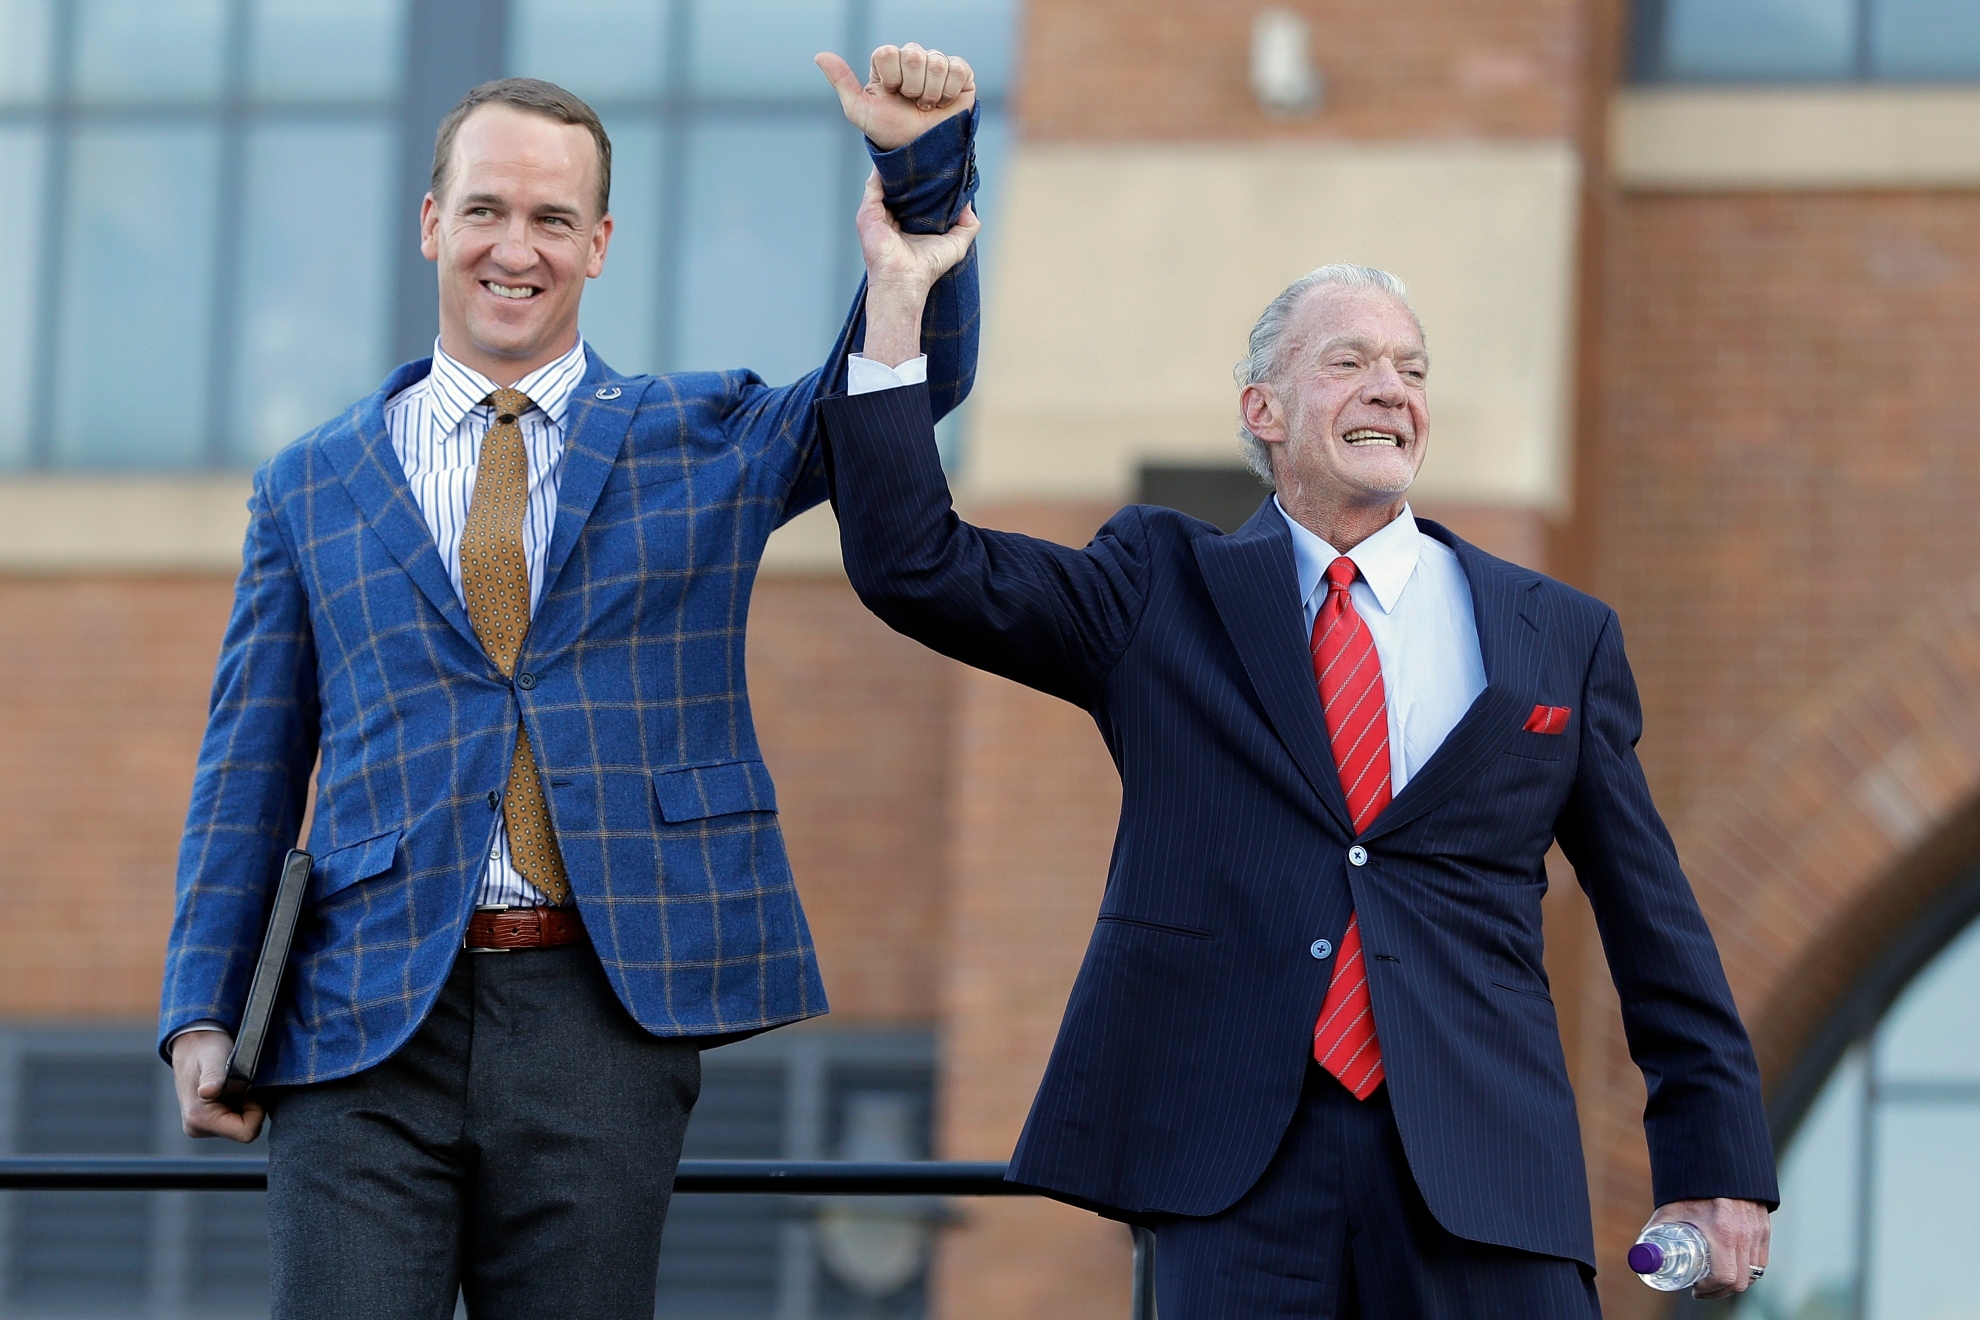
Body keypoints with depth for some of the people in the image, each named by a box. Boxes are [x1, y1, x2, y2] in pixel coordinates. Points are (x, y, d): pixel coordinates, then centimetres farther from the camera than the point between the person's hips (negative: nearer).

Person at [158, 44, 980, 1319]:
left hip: (604, 1017, 0)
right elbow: (251, 772, 12)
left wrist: (923, 161, -11)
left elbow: (911, 378, 4)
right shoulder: (313, 485, 13)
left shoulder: (704, 440, 13)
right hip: (367, 1023, 0)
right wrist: (203, 1011, 3)